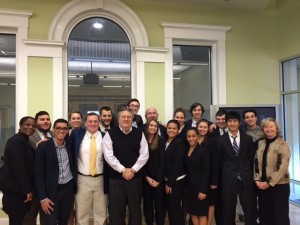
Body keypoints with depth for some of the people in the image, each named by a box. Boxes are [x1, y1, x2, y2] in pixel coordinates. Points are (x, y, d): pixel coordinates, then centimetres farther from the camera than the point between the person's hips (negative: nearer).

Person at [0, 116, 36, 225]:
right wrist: (27, 190, -20)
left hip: (17, 185, 9)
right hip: (15, 186, -9)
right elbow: (18, 167, -22)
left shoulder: (24, 140, 13)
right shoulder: (17, 141, -16)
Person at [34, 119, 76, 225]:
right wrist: (43, 197, -13)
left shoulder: (69, 146, 4)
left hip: (69, 189, 4)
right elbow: (38, 173, -10)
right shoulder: (43, 146, -9)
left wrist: (74, 189, 7)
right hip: (52, 191, -4)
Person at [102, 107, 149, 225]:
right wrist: (123, 170, -13)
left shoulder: (139, 133, 3)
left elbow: (144, 154, -1)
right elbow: (109, 156, -10)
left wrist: (133, 170, -9)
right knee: (116, 211, 8)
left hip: (135, 177, 2)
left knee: (135, 210, 15)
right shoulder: (110, 134, -3)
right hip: (116, 178, -2)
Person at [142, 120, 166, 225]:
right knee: (147, 203, 12)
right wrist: (147, 177, -6)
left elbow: (162, 160, -7)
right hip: (145, 178, 2)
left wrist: (158, 179, -11)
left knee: (160, 204, 4)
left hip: (158, 178, -1)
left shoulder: (161, 140, -3)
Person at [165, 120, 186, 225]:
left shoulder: (179, 142, -14)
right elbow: (166, 163, 8)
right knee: (170, 206, 14)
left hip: (177, 180, -7)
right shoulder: (166, 142, 8)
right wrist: (167, 181, 4)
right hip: (168, 180, 7)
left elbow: (178, 164, -18)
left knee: (175, 206, 0)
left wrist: (170, 182, -15)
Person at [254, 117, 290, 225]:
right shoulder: (260, 143, 9)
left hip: (279, 185, -4)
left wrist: (269, 183, -15)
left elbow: (283, 166, -14)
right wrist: (257, 180, -1)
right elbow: (256, 163, 10)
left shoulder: (282, 144, -7)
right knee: (267, 215, 12)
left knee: (280, 216, 4)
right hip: (263, 185, 5)